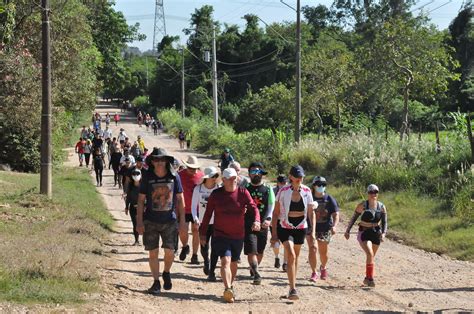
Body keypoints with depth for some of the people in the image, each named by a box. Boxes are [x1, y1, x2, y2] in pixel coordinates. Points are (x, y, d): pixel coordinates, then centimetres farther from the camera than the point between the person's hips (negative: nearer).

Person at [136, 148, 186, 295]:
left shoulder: (174, 177, -1)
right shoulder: (147, 177, -2)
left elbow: (180, 199, 6)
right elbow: (141, 200, 1)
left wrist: (182, 220, 5)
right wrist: (139, 221, -4)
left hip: (169, 220, 0)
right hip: (151, 221, 0)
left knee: (169, 251, -6)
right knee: (153, 252, 3)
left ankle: (166, 273, 23)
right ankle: (156, 282, 15)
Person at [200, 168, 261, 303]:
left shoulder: (243, 193, -2)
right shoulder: (216, 194, -2)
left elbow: (253, 208, -12)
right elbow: (208, 214, 4)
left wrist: (257, 220, -32)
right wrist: (203, 233, 4)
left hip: (238, 236, 2)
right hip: (220, 235, -2)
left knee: (233, 263, 17)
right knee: (225, 261, -19)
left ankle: (231, 285, 40)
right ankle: (227, 289, -33)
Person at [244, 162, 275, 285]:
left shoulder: (268, 189, 5)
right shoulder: (245, 188, 3)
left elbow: (271, 205, -2)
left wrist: (268, 219, -18)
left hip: (263, 225, 2)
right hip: (248, 225, -2)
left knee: (260, 252, 12)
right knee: (251, 251, -14)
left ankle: (254, 269, 35)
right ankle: (256, 274, -17)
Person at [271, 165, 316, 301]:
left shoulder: (307, 191, -3)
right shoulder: (283, 191, -11)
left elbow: (311, 212, 4)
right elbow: (276, 213, -6)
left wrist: (313, 231, -4)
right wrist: (274, 233, -8)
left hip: (301, 228, 3)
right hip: (285, 227, -3)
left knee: (295, 257, 14)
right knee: (291, 255, -18)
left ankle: (293, 286, 28)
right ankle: (293, 289, -20)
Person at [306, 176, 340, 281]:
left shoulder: (329, 199, -1)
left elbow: (335, 214, -4)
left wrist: (334, 226, -20)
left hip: (325, 229, 1)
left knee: (323, 252, 10)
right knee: (313, 248, -18)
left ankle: (323, 268, 41)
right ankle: (314, 273, -7)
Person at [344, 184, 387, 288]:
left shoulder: (382, 207, 0)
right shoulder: (362, 206, -8)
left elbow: (384, 222, 1)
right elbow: (353, 218, 1)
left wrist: (384, 233, -15)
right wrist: (347, 231, 2)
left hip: (376, 233, 4)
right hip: (364, 233, -4)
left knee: (371, 257, 13)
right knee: (370, 254, -22)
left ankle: (367, 278, 29)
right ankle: (370, 278, -19)